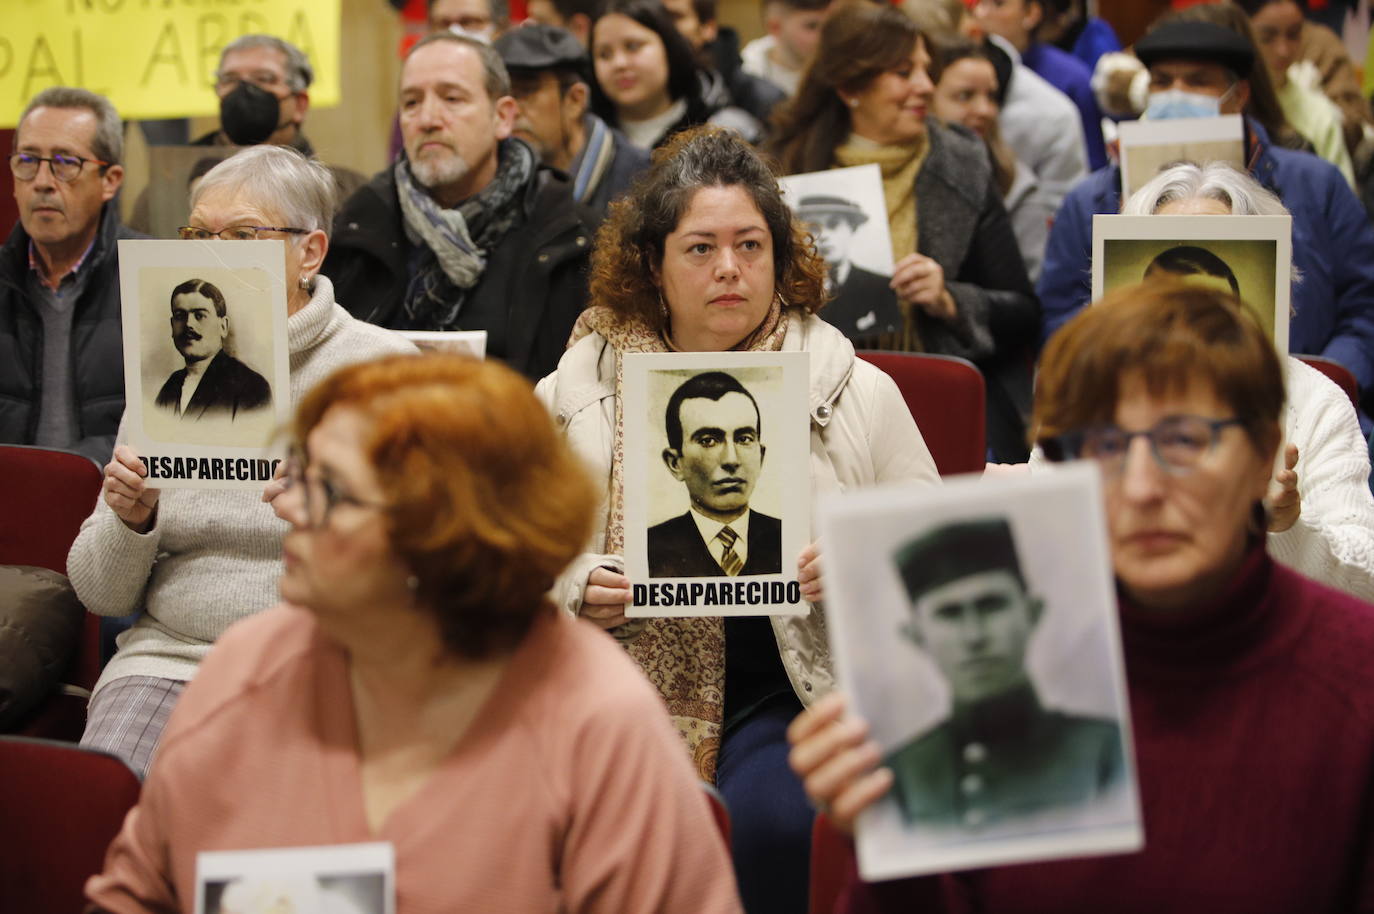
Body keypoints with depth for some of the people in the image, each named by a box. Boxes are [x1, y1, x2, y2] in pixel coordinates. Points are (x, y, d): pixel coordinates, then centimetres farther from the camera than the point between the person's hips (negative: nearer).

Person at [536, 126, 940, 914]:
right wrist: (576, 587, -8)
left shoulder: (856, 391, 10)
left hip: (788, 688, 0)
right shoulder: (580, 389, 11)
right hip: (622, 681, 1)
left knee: (772, 821, -31)